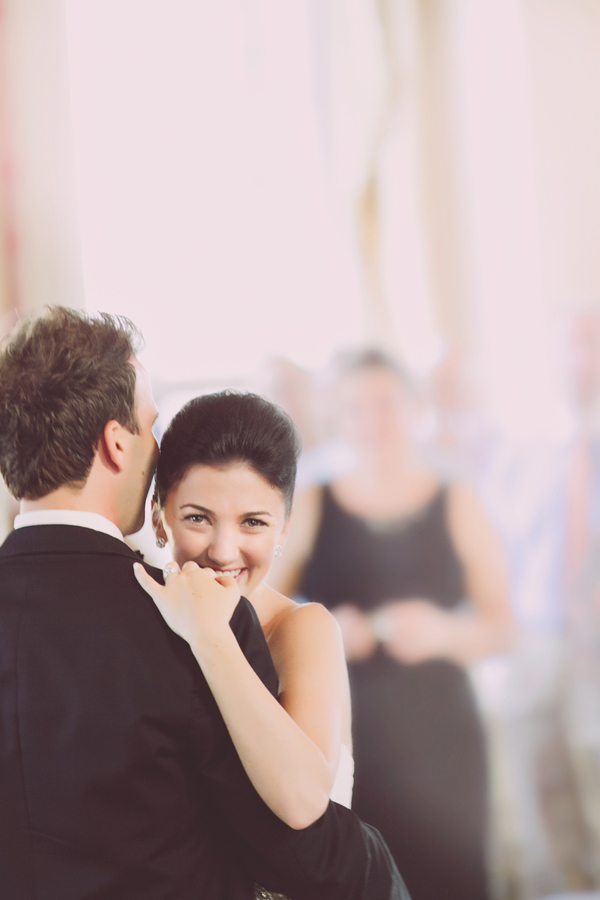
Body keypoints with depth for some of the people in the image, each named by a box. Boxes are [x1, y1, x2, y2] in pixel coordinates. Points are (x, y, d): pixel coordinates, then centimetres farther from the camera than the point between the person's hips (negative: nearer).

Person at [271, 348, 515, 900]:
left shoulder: (457, 507, 8)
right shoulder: (310, 510, 6)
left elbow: (501, 627, 7)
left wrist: (445, 632, -12)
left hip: (439, 747, 1)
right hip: (341, 745, -1)